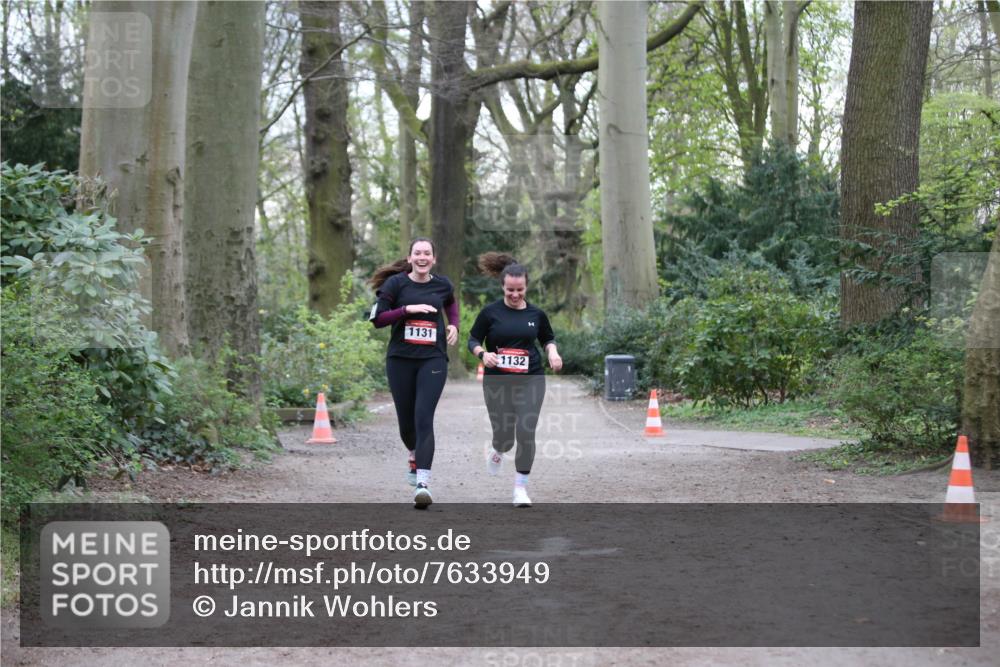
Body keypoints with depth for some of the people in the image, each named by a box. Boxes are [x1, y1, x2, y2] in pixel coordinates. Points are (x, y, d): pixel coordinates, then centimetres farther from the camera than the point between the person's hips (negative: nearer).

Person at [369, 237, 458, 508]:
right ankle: (414, 458, 43)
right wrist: (407, 309, -17)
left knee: (424, 418, -14)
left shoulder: (442, 285, 7)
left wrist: (454, 325, 13)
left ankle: (423, 483, -20)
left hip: (433, 359, 0)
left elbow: (451, 303, 30)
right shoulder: (396, 283, -2)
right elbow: (377, 319, -6)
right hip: (400, 359, 0)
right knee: (406, 420, 10)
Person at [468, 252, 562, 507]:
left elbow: (548, 338, 18)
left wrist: (552, 352, -3)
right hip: (497, 381, -1)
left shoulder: (536, 314, 3)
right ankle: (497, 451, 43)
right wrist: (483, 353, -18)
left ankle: (521, 487, 6)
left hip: (531, 380, 1)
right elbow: (473, 339, 3)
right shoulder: (490, 312, -3)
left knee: (526, 433, -9)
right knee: (504, 435, 3)